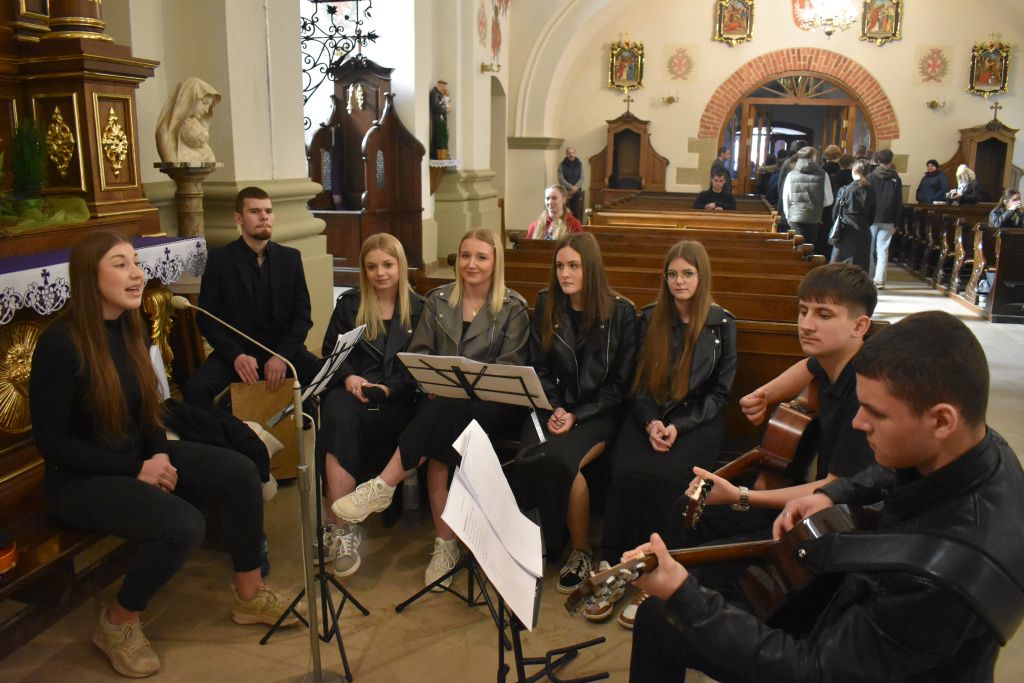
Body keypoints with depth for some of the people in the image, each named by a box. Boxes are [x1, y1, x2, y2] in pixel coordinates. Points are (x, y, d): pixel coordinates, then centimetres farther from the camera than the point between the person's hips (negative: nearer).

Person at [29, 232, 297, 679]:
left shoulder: (132, 328, 2)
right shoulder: (60, 344, -21)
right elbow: (52, 442, -18)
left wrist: (160, 454, -7)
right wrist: (135, 471, -19)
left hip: (138, 455, 7)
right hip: (80, 479, -7)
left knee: (240, 471, -11)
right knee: (184, 525, -29)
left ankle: (248, 595, 6)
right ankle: (117, 623, -1)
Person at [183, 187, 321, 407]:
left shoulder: (290, 257, 6)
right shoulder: (219, 260, 1)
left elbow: (303, 316, 3)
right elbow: (207, 318, -2)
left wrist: (282, 356, -13)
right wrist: (236, 356, -18)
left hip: (284, 349, 1)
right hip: (235, 351, -1)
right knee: (194, 389, -28)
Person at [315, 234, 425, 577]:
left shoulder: (418, 308, 10)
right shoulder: (349, 303, 16)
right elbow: (331, 350, 13)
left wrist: (390, 388, -13)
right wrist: (348, 376, -8)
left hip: (397, 396, -2)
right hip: (350, 388, 2)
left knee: (341, 432, -31)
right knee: (340, 417, -34)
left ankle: (338, 525, -23)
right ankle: (343, 529, -34)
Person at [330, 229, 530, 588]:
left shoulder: (513, 307, 2)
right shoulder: (438, 300, 13)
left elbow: (510, 367, -4)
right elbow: (418, 353, 8)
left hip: (492, 402, -3)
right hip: (442, 399, 3)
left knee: (445, 413, -35)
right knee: (438, 441, -30)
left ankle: (382, 487, -26)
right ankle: (446, 545, -21)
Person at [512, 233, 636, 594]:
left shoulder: (620, 312, -4)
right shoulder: (545, 305, 6)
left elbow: (620, 382, -4)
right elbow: (539, 368, 9)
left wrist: (577, 416, -13)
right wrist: (553, 408, -8)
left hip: (598, 412, -3)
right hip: (555, 406, 3)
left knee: (560, 459, -30)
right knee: (530, 456, -28)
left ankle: (581, 551, -9)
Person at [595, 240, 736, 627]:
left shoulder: (722, 324, 2)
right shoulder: (650, 318, 9)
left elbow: (720, 391, 2)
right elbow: (639, 380, 9)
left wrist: (679, 426, -12)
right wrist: (651, 422, -9)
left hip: (697, 421, -2)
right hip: (649, 417, 2)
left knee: (666, 478, -30)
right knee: (625, 472, -27)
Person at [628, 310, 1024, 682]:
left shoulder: (944, 572, -41)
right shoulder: (977, 447, -14)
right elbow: (896, 473, 12)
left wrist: (680, 595, -36)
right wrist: (833, 494, -5)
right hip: (858, 620, 8)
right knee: (657, 618, 12)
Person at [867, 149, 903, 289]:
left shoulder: (871, 176, -4)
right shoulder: (896, 179, 3)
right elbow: (899, 203, 5)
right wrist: (896, 222, 10)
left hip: (872, 218, -2)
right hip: (888, 220, 2)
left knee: (869, 250, 7)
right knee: (883, 250, 3)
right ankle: (879, 280, -1)